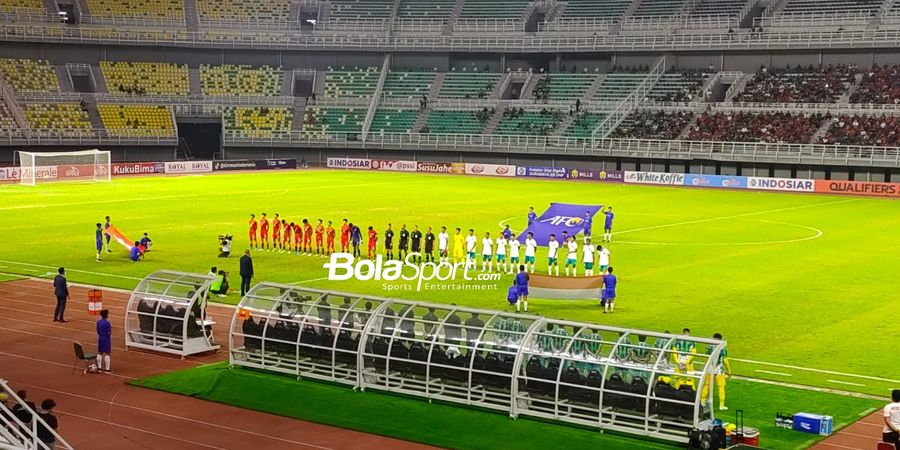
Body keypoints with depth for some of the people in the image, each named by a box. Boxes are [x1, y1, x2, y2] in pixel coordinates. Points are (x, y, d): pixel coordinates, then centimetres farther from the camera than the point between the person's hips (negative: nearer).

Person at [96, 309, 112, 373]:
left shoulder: (98, 322, 2)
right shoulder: (107, 323, -19)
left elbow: (98, 332, 8)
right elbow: (109, 333, -19)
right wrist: (111, 329, -1)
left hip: (100, 338, 7)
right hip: (106, 339, -7)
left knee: (100, 353, 15)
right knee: (107, 354, -1)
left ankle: (99, 367, 22)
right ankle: (107, 369, 1)